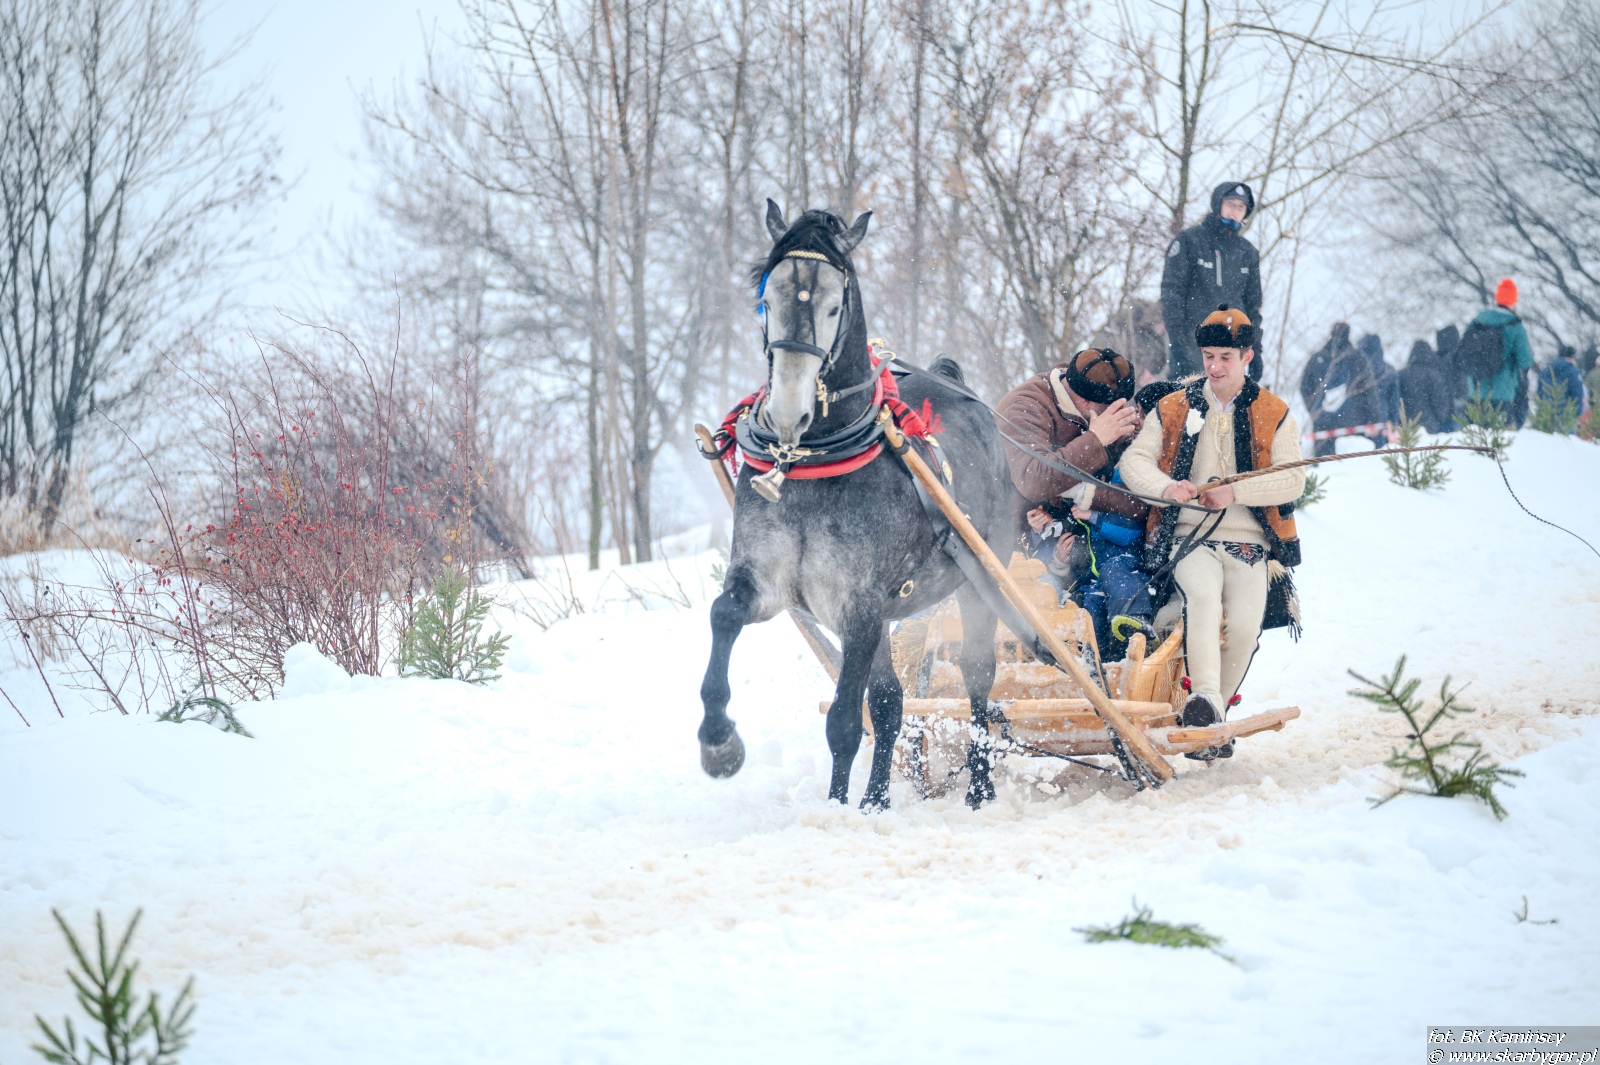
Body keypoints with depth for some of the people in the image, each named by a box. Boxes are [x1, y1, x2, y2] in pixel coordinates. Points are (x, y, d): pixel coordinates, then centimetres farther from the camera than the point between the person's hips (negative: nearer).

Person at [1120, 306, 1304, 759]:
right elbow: (1134, 461, 3)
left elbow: (1293, 480, -4)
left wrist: (1235, 492, -18)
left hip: (1250, 541, 0)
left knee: (1243, 625, -19)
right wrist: (1165, 486, -18)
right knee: (1203, 596, -32)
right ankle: (1204, 698, -41)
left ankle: (1208, 725, -2)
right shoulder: (1173, 410, 11)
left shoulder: (1274, 415, 6)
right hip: (1190, 538, 0)